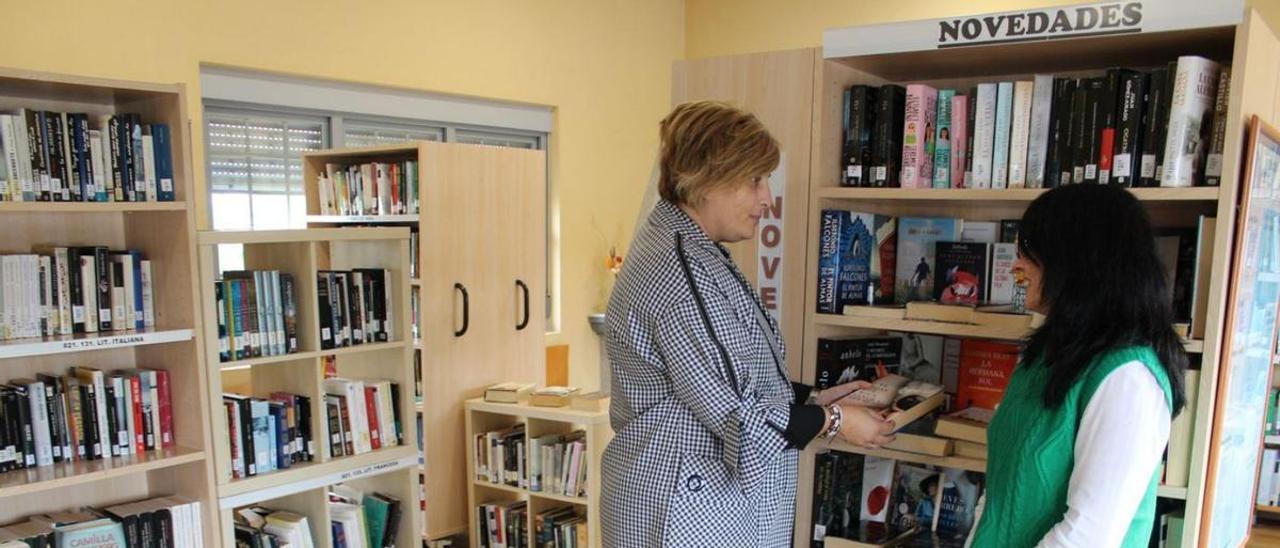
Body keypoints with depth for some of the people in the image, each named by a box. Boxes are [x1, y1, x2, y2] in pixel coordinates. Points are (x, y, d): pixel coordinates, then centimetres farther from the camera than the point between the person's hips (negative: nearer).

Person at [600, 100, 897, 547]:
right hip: (686, 509, -10)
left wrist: (813, 398, 7)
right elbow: (733, 416, -22)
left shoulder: (691, 251, 8)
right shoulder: (682, 271, -24)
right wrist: (834, 421, -10)